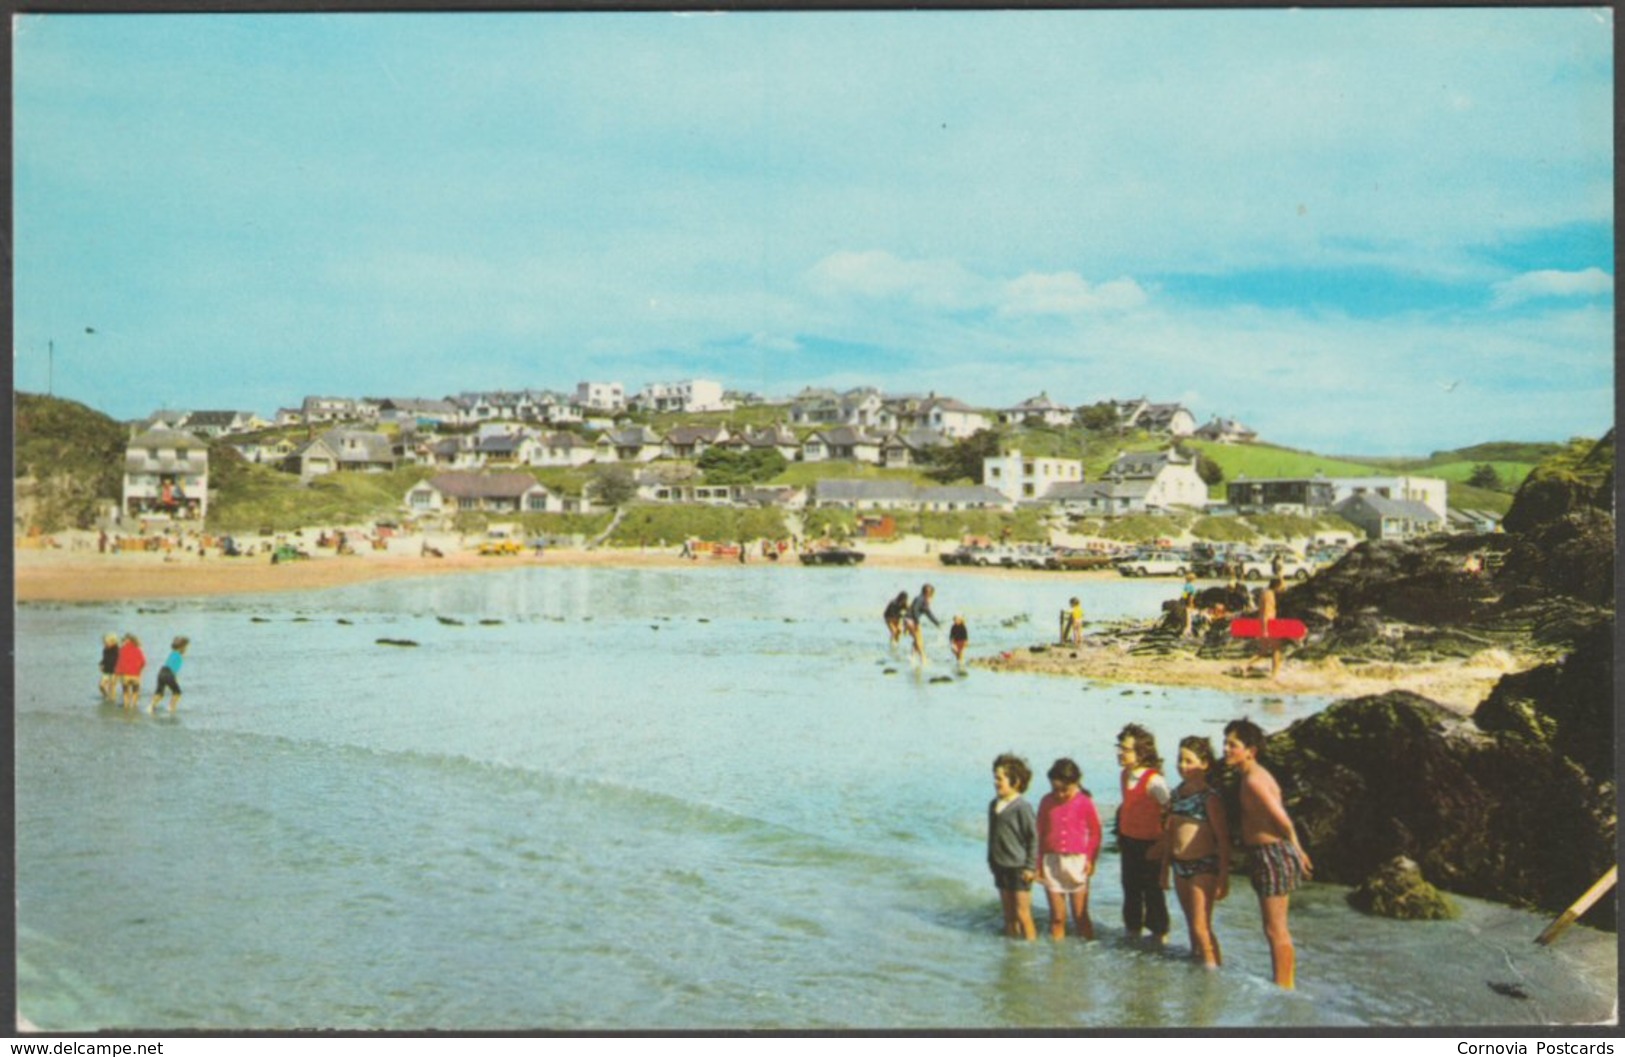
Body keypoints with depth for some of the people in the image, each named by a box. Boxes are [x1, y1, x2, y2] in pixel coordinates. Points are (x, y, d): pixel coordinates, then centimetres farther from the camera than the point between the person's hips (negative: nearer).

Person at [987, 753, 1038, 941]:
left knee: (1022, 915, -2)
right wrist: (991, 860, 14)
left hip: (1019, 868, -7)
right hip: (1001, 867, 7)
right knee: (1009, 916, 14)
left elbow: (1033, 837, -13)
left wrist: (1030, 867, -12)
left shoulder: (1022, 807, -17)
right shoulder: (993, 805, 6)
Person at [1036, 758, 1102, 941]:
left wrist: (1091, 859, -4)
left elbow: (1095, 832, 2)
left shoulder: (1085, 802, -6)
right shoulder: (1046, 802, 1)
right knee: (1057, 917, 8)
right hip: (1052, 862, 2)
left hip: (1077, 862, -2)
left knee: (1081, 915, 4)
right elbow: (1040, 833, 7)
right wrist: (1039, 862, 6)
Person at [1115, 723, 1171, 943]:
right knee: (1131, 887, 16)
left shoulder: (1153, 780, -22)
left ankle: (1159, 931, 20)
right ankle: (1132, 929, 30)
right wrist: (1120, 836, 13)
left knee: (1152, 889, 5)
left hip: (1149, 844, -7)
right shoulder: (1124, 776, 2)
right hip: (1128, 841, 7)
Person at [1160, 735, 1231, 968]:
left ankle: (1214, 968, 4)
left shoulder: (1209, 797, -12)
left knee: (1201, 926, -6)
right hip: (1180, 865, 7)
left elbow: (1223, 839, -12)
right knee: (1191, 924, 15)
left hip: (1203, 866, -6)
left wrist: (1223, 877, -14)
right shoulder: (1176, 794, 7)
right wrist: (1164, 868, 16)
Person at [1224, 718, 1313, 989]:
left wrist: (1296, 852, -7)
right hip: (1268, 855, 11)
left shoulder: (1253, 781, -20)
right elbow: (1282, 819, 17)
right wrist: (1297, 851, 19)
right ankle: (1288, 985, 28)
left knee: (1275, 930, -2)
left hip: (1272, 855, -11)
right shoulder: (1255, 776, 12)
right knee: (1278, 930, 19)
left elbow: (1283, 821, -20)